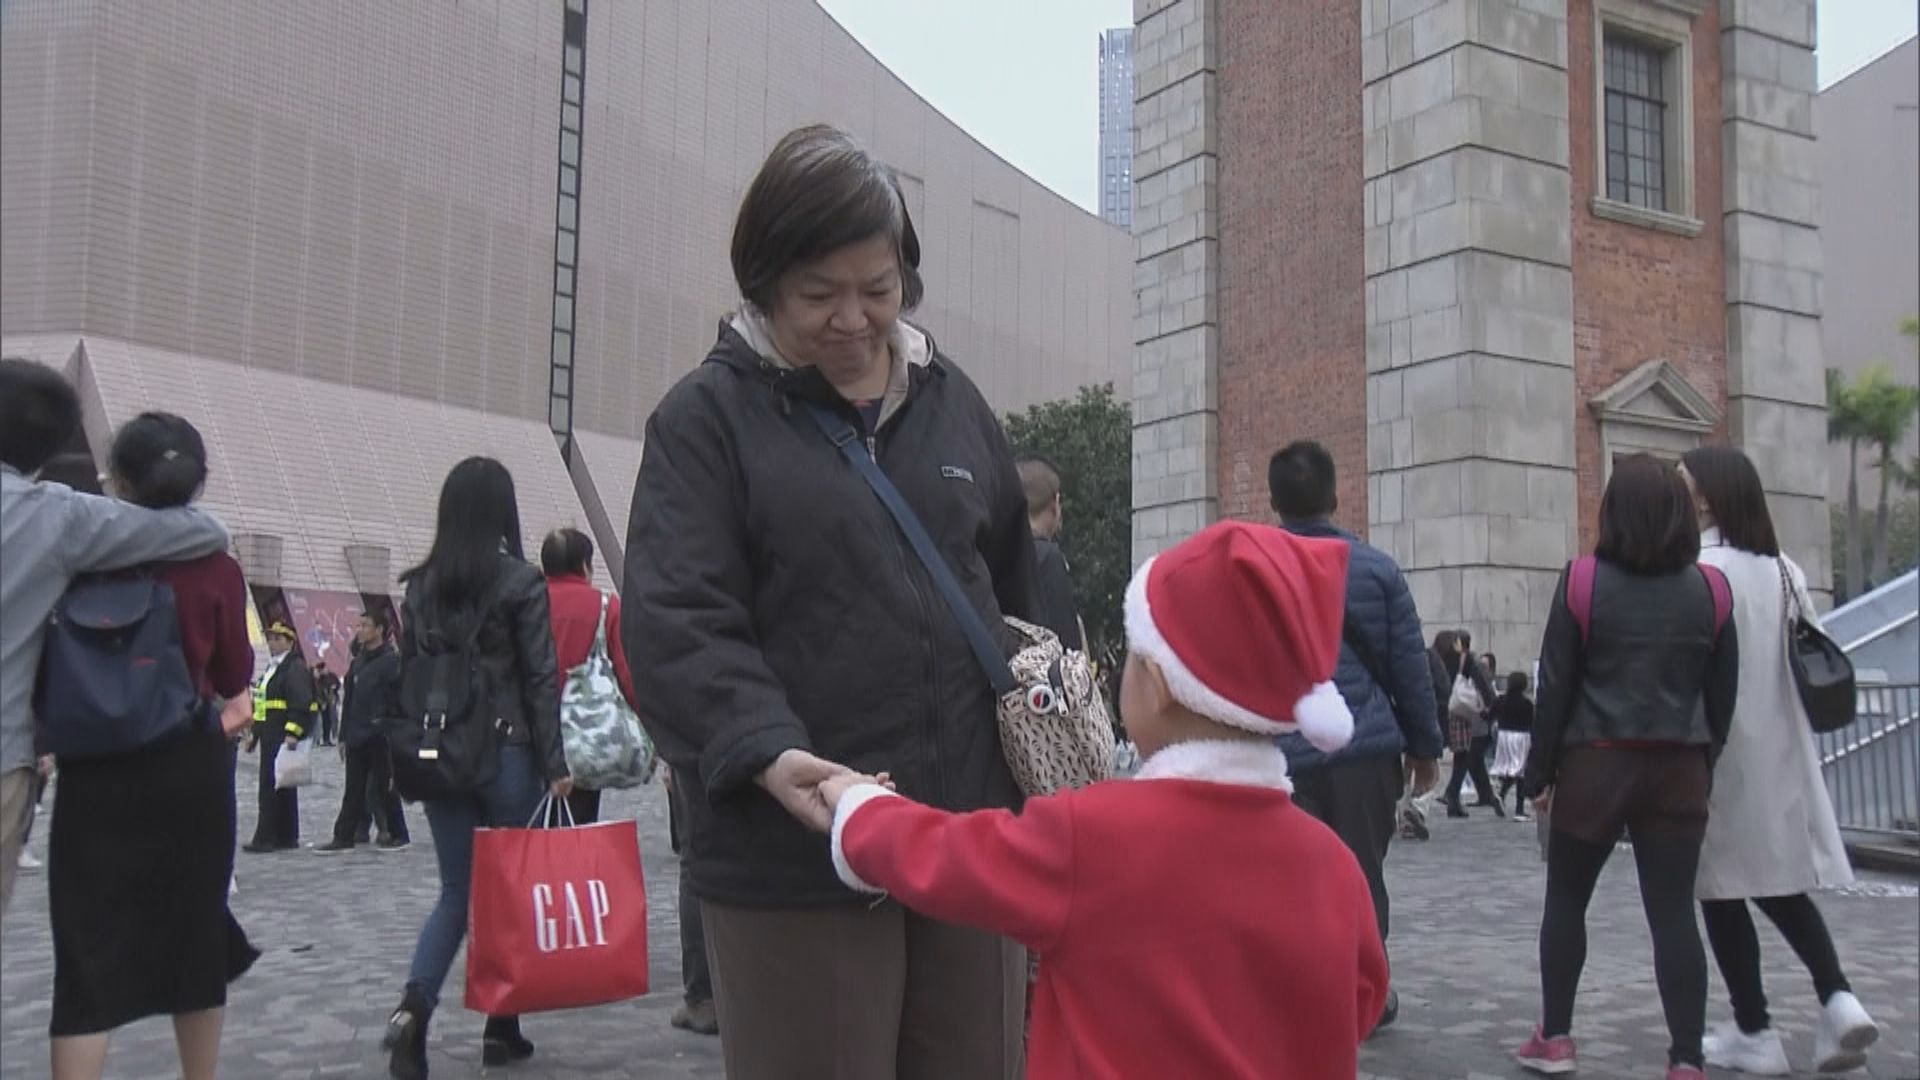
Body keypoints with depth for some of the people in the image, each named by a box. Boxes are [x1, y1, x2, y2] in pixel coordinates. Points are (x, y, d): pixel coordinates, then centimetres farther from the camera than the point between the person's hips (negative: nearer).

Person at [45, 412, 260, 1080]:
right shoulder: (215, 568, -5)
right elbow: (235, 678, 5)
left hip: (97, 773, -1)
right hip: (190, 770, 1)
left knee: (89, 951, 1)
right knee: (197, 935, 15)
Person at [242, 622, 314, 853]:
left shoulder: (296, 669, -11)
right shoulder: (271, 669, 21)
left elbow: (302, 704, -20)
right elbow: (260, 705, 26)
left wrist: (292, 733, -25)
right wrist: (254, 732, 22)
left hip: (284, 740, -10)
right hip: (270, 739, 10)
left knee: (272, 789, -10)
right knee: (282, 789, 12)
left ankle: (266, 838, -8)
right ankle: (287, 837, 18)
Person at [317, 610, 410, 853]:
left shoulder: (392, 660, -8)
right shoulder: (357, 662, 14)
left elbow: (400, 700, -13)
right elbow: (349, 701, 16)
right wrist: (344, 736, 14)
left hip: (381, 737, -7)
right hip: (357, 736, 7)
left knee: (383, 786, 0)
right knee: (353, 788, 8)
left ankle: (398, 835, 11)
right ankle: (344, 837, 12)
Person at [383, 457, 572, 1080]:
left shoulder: (421, 585, 6)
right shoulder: (521, 582, -8)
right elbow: (541, 678, -10)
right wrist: (555, 763, -8)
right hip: (506, 751, -4)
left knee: (456, 890, 12)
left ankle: (413, 1005, -10)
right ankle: (501, 1029, 16)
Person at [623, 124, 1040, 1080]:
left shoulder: (955, 405, 13)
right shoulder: (708, 416, -2)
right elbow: (675, 623, -12)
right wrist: (765, 753, -28)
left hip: (974, 841, 5)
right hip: (796, 858, -4)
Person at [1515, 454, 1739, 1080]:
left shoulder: (1583, 583, -6)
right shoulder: (1710, 589, 3)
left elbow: (1555, 687, -5)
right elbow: (1723, 693, 8)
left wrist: (1539, 772, 2)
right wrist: (1704, 764, 17)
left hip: (1596, 763, -2)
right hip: (1680, 769, 2)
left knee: (1566, 899, 12)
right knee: (1673, 911, 3)